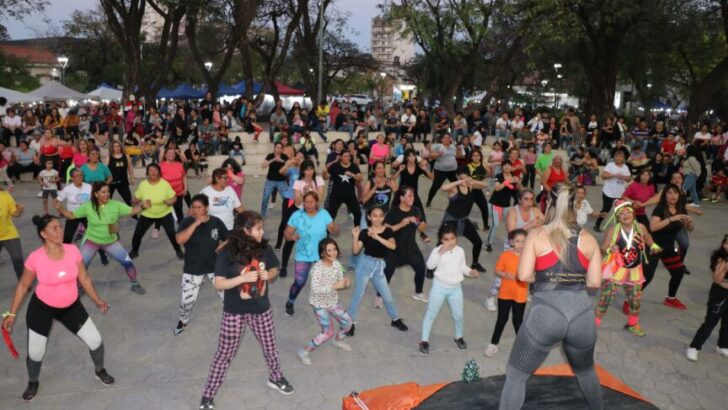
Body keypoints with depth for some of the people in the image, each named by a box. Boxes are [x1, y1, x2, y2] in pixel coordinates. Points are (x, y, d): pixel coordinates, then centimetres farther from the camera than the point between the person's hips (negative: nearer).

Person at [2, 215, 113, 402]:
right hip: (41, 308, -2)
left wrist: (97, 300, 2)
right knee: (35, 354, 8)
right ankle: (32, 383, 42)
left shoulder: (73, 251, -15)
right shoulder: (35, 258, -21)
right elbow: (23, 286, -5)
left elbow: (84, 278, -2)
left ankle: (99, 370, 33)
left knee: (96, 341, 2)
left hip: (71, 307, 2)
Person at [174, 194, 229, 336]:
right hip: (193, 269, -1)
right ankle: (183, 321, 37)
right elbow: (179, 240, -30)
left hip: (216, 266, 1)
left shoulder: (216, 222, -7)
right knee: (187, 300, 5)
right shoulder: (187, 222, -12)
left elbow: (228, 239, 7)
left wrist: (222, 246, -14)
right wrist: (196, 223, -32)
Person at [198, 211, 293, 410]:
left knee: (270, 347, 21)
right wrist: (243, 277, -32)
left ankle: (276, 378, 48)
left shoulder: (264, 248, -9)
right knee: (225, 354, 8)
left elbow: (274, 269, 6)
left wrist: (269, 275, -17)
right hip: (235, 312, -4)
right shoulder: (227, 254, -20)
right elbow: (218, 284, -19)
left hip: (261, 308, 4)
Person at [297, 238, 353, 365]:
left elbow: (339, 283, 1)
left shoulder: (337, 264, -7)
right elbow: (315, 289, -34)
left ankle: (338, 340, 47)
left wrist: (346, 283, -22)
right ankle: (304, 351, 11)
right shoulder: (317, 268, -29)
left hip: (333, 301, 7)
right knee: (328, 333, -7)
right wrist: (334, 286, -38)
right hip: (320, 304, -7)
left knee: (347, 322, 16)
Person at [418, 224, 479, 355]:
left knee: (458, 315, 16)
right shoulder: (437, 250, -15)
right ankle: (424, 340, 19)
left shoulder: (460, 251, -1)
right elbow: (430, 265, -29)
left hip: (456, 288, 4)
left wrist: (470, 272, -8)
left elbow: (462, 267, 10)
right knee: (430, 314, 6)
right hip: (439, 286, -3)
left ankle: (458, 337, 41)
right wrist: (440, 252, -34)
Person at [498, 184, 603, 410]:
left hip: (545, 313, -3)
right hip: (582, 312, 4)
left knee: (516, 375, 11)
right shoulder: (588, 239, 7)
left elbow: (523, 275, -6)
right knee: (585, 371, 32)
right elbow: (595, 282, 4)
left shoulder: (537, 235, 1)